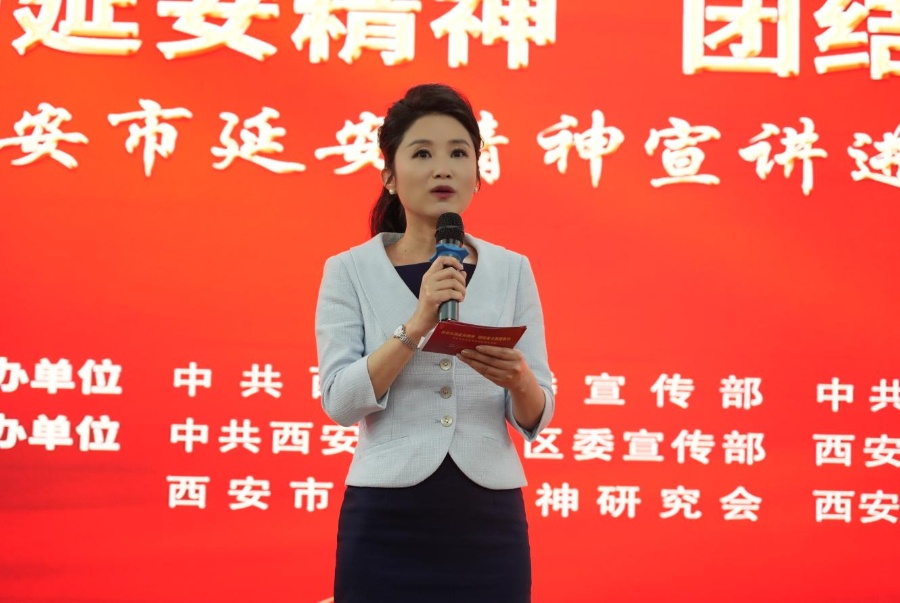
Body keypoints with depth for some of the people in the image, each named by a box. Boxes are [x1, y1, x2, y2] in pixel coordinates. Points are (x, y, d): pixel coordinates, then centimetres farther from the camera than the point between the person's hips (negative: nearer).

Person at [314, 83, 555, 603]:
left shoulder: (512, 271, 5)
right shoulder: (350, 271, 0)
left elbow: (536, 419, 3)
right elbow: (340, 401, -11)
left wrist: (518, 380, -18)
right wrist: (416, 325, -22)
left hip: (489, 522, 2)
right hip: (387, 524, -2)